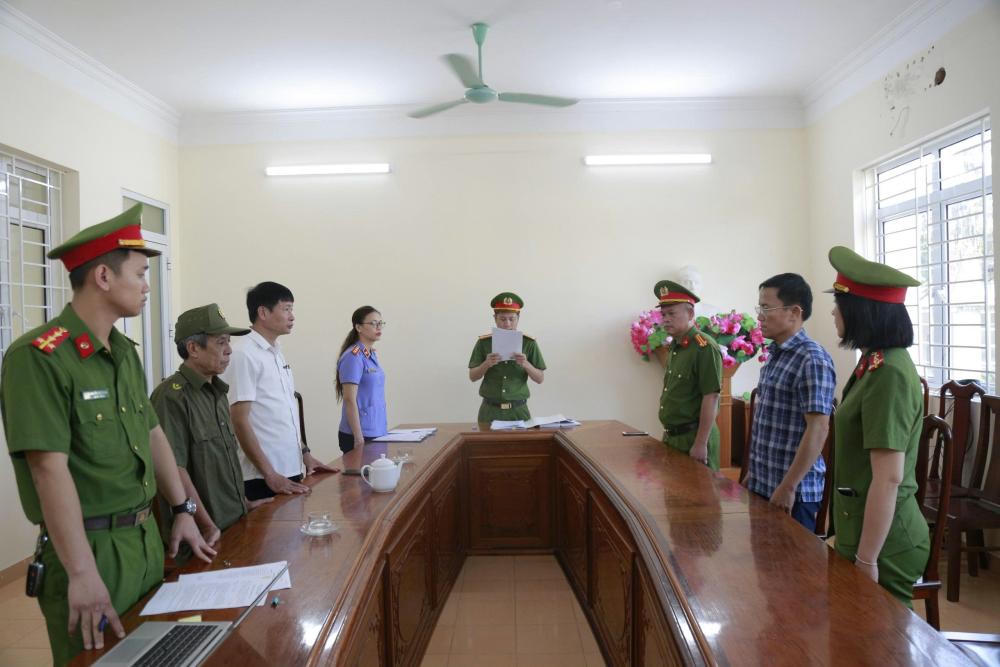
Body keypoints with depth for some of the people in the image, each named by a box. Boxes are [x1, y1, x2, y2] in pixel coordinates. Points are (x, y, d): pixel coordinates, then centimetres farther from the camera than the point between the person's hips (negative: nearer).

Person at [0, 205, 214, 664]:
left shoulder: (126, 352, 7)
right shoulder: (37, 356, -19)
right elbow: (50, 469, -23)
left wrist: (183, 511, 12)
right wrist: (82, 573, -24)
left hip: (147, 539, 8)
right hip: (90, 548, -8)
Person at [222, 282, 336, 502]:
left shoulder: (277, 354, 12)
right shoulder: (244, 355, -14)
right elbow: (239, 420, -17)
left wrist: (304, 454, 14)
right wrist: (270, 475, -18)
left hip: (291, 470, 8)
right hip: (263, 478, -8)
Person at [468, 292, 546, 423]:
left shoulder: (529, 343, 0)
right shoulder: (484, 342, 1)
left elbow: (540, 379, 1)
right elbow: (472, 377, 3)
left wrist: (526, 364, -17)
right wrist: (486, 364, -16)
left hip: (518, 410, 0)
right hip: (490, 410, 0)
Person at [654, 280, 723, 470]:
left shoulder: (704, 347, -17)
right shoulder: (675, 347, 11)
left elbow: (711, 397, -20)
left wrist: (701, 444, -21)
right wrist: (668, 432, 16)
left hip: (694, 436, -8)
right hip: (672, 436, 8)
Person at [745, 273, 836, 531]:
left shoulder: (812, 360, -18)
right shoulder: (776, 354, 9)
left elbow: (818, 430, -22)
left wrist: (788, 487, -21)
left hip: (793, 491, -8)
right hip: (763, 485, 8)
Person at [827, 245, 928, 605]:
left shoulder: (888, 373, -22)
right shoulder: (877, 363, 7)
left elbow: (889, 479, -24)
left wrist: (866, 559, -20)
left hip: (881, 542, -9)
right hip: (866, 528, 9)